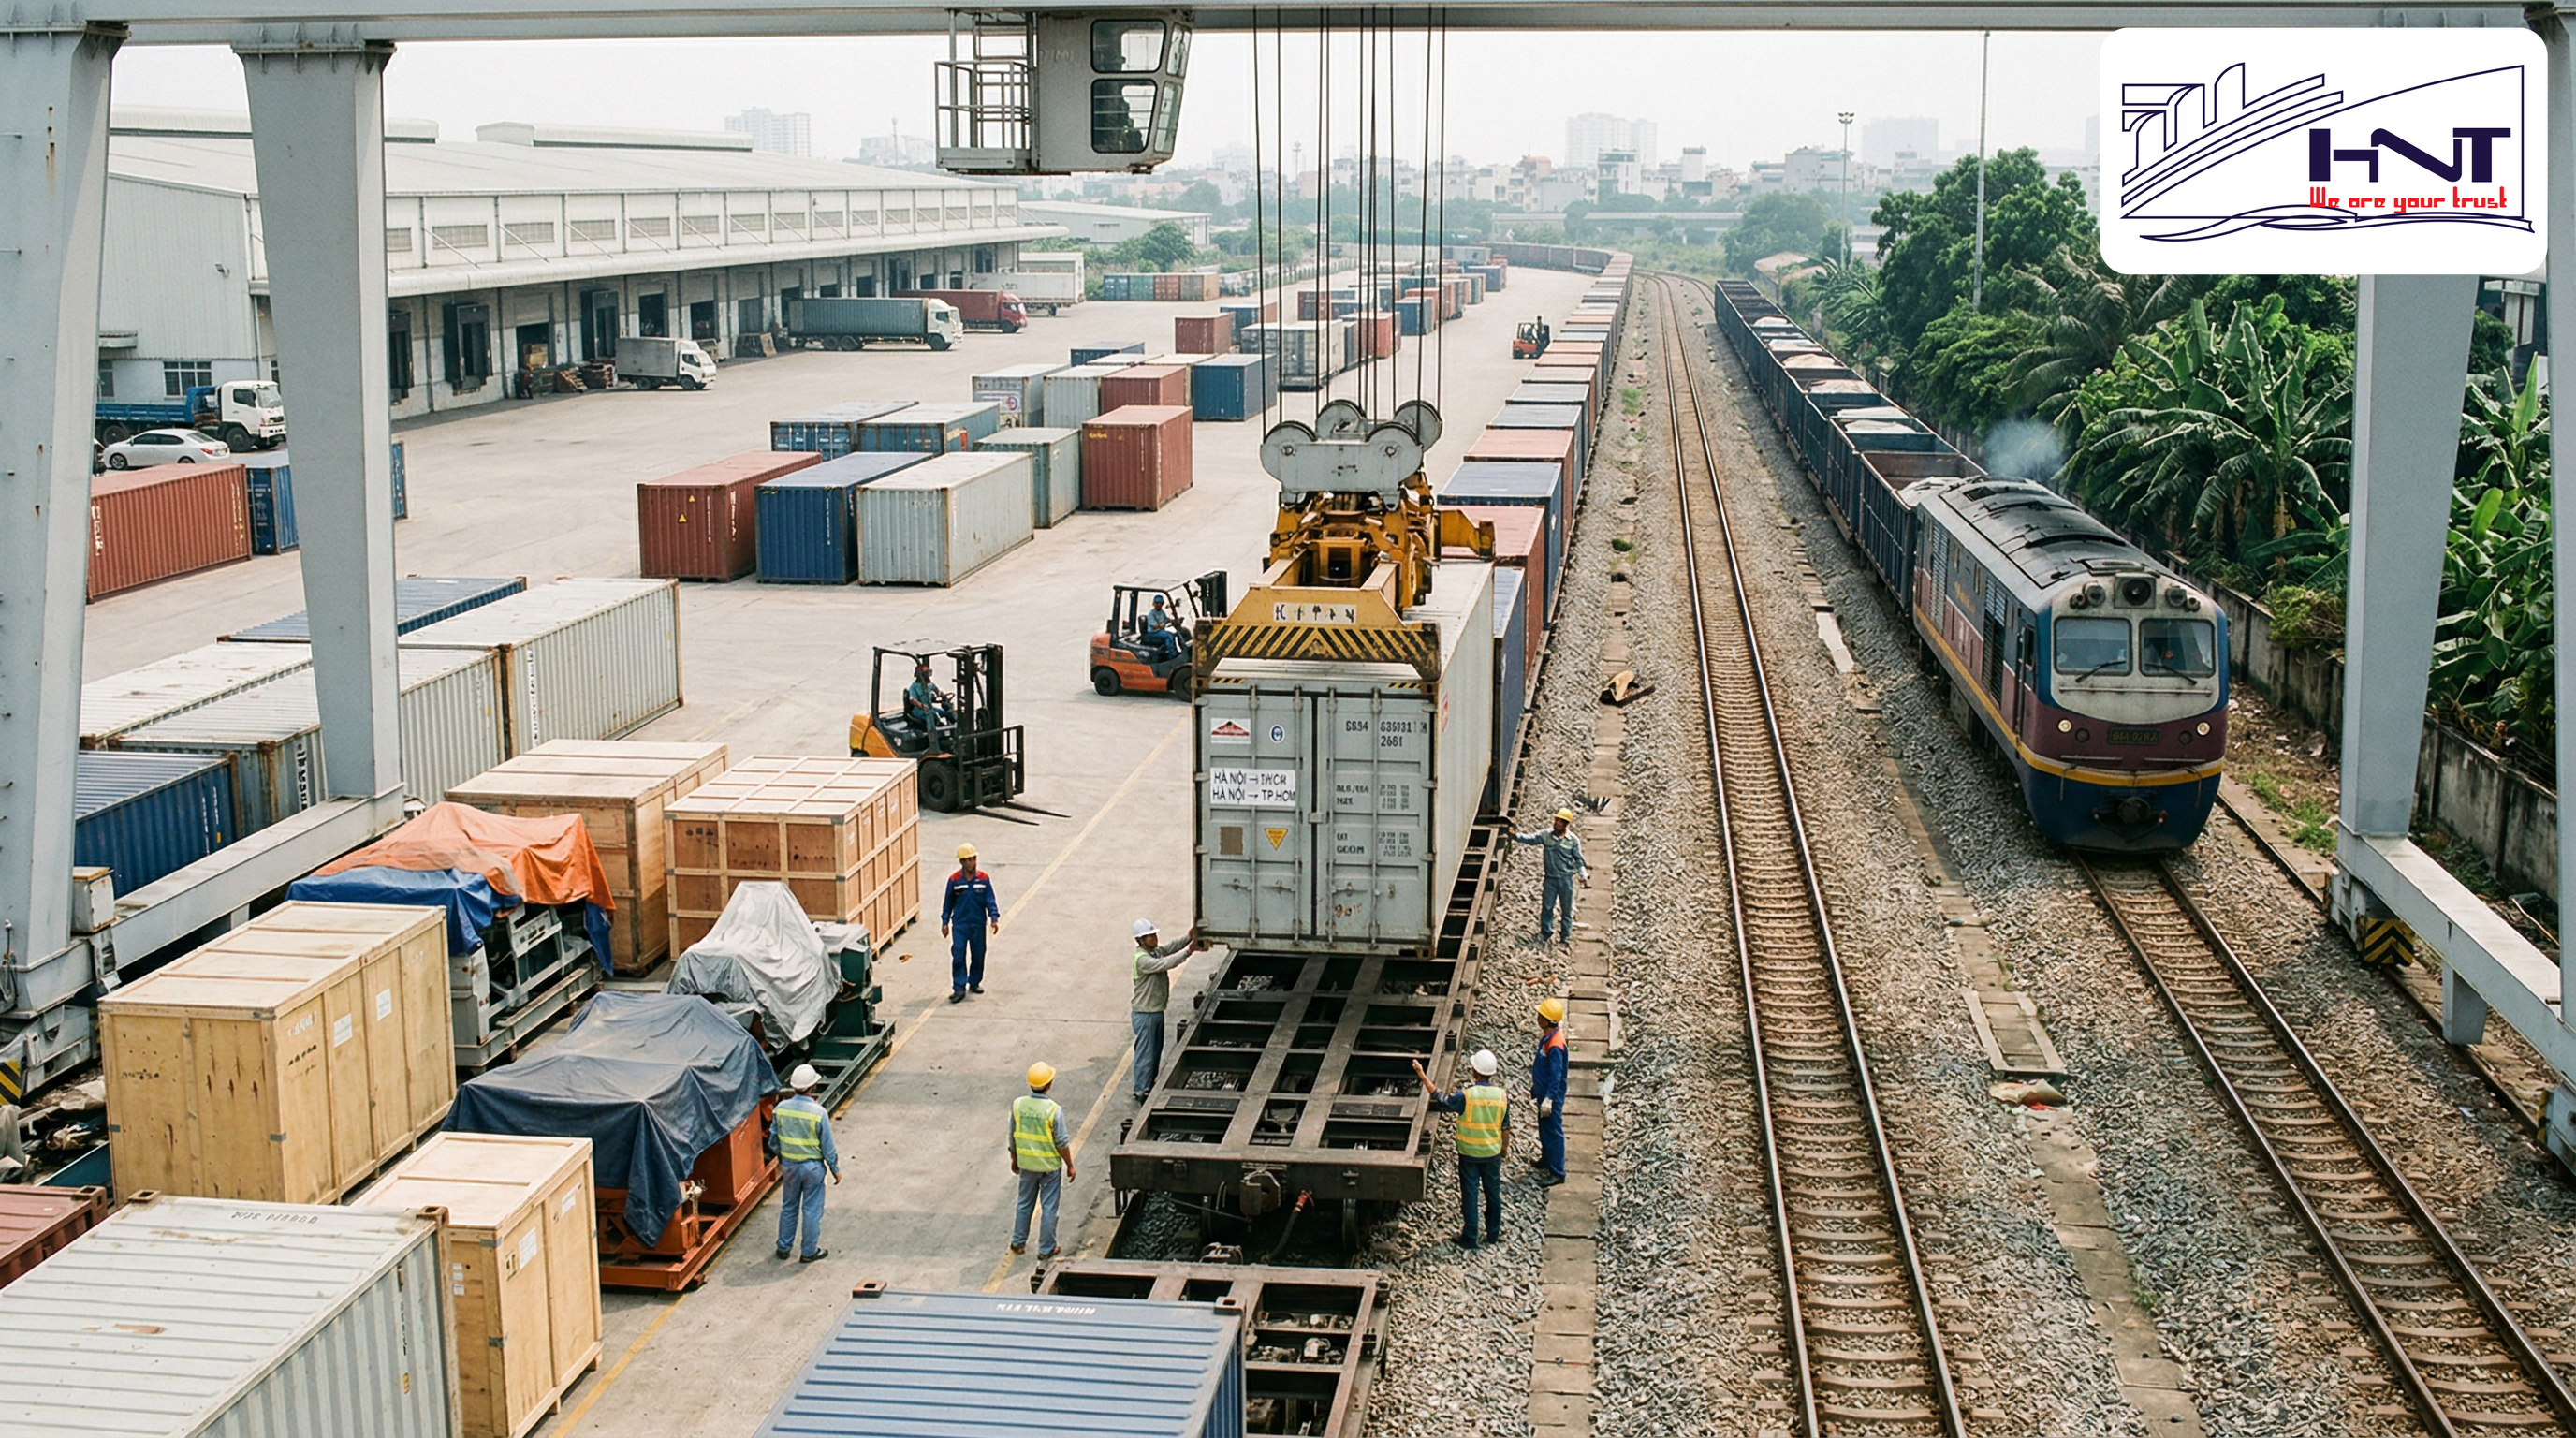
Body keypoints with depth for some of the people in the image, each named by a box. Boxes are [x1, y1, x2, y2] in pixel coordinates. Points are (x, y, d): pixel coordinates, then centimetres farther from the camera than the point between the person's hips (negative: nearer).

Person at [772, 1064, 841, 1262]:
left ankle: (784, 1248, 28)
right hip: (813, 1167, -4)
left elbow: (774, 1139, 3)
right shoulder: (818, 1113, -20)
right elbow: (828, 1146, -12)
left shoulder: (780, 1109, -10)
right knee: (811, 1210, 9)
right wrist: (835, 1169, 1)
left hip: (789, 1165, 4)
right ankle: (809, 1252, 18)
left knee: (788, 1207, 19)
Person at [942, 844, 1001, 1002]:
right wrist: (945, 922, 6)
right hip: (959, 924, -1)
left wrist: (994, 918, -13)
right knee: (958, 955, -9)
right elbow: (948, 902, 5)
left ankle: (974, 983, 29)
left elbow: (990, 900, -1)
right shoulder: (954, 880, -4)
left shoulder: (983, 878, -3)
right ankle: (959, 988, -7)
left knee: (978, 955, 11)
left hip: (978, 924, 1)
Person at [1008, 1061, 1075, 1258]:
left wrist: (1014, 1159, 17)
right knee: (1049, 1208, 9)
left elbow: (1012, 1136, 2)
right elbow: (1062, 1143, -16)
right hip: (1050, 1166, -4)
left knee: (1024, 1204, 21)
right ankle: (1046, 1249, 18)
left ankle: (1018, 1243, 31)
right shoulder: (1054, 1109, -22)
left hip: (1026, 1164, 4)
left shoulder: (1017, 1105, -10)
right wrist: (1070, 1165, -3)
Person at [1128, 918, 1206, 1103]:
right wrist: (1188, 951, -34)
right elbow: (1165, 964, -32)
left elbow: (1172, 947, 0)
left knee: (1156, 1051, 18)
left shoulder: (1156, 951, 7)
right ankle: (1142, 1092, 4)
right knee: (1145, 1053, -3)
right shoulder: (1142, 959, -22)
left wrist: (1189, 937, -19)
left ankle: (1150, 1086, 30)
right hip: (1144, 1014, -10)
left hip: (1157, 1011, 10)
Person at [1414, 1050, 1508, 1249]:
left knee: (1469, 1195, 9)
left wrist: (1423, 1076, -4)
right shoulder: (1502, 1096, -9)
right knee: (1493, 1194, 18)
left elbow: (1441, 1101, -7)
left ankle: (1469, 1238, 17)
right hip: (1492, 1155, 3)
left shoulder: (1466, 1095, -20)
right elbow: (1505, 1128, 0)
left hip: (1469, 1154, -3)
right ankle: (1493, 1234, 28)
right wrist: (1504, 1149, 17)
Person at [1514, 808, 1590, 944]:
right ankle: (1544, 934, 15)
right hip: (1550, 877, 1)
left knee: (1566, 908, 5)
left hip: (1566, 878, -1)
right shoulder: (1546, 836, 0)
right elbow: (1530, 839, -2)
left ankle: (1565, 935, 14)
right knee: (1547, 907, 3)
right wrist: (1515, 836, -16)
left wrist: (1584, 876, -1)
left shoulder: (1573, 840, -3)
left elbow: (1579, 860, 3)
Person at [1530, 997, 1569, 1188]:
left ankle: (1557, 1172, 9)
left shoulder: (1555, 1044, -30)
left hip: (1552, 1095, -10)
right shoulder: (1548, 1035, 0)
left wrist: (1549, 1099, -27)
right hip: (1543, 1090, 10)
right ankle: (1547, 1160, 41)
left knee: (1553, 1131, 0)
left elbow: (1556, 1075, -28)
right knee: (1544, 1128, 24)